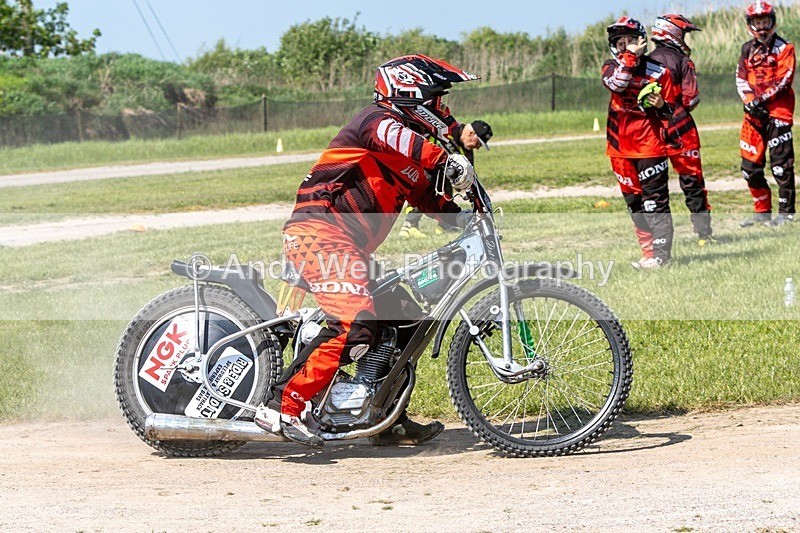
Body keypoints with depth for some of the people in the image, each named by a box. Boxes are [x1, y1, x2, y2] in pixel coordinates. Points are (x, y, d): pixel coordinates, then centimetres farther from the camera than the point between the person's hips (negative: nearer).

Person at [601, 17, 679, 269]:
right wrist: (630, 57, -20)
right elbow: (616, 84, -18)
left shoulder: (658, 71, -2)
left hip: (650, 145, -5)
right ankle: (648, 252, 18)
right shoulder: (611, 67, 6)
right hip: (620, 146, 5)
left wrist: (661, 105, -17)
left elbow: (670, 109, 4)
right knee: (634, 201, 10)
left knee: (655, 200, -7)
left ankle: (661, 254, -5)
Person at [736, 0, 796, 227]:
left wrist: (761, 99, -18)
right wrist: (750, 101, -9)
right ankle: (762, 211, 15)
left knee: (780, 162, -8)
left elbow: (784, 79, -11)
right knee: (750, 164, 5)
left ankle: (786, 211, -2)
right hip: (754, 111, 6)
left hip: (778, 109, -6)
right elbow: (741, 78, 9)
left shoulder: (784, 48, -2)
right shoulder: (748, 49, 16)